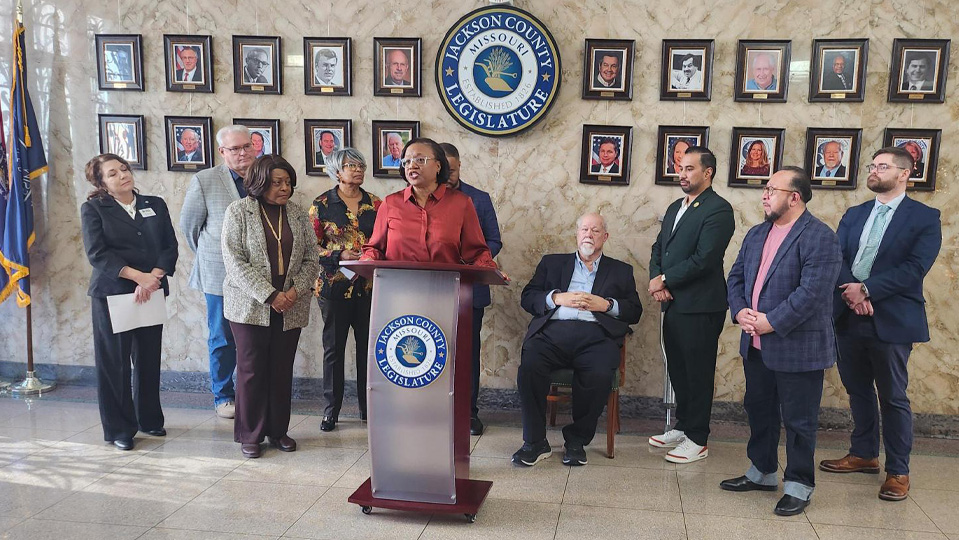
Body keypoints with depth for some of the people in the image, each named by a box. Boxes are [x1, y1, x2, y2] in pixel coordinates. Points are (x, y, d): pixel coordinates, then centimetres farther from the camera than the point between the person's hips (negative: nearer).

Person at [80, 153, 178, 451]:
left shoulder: (155, 205, 11)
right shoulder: (93, 209, 1)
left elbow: (170, 247, 4)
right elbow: (97, 253, -10)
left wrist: (154, 277, -13)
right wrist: (139, 276, -18)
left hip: (151, 293, 3)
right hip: (111, 293, -3)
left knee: (149, 359, 9)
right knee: (114, 362, 2)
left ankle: (149, 419, 25)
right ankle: (119, 429, 13)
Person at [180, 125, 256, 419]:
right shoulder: (204, 181, -2)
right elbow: (188, 225, 7)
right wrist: (208, 255, 12)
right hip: (221, 274, -2)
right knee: (222, 340, 8)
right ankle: (223, 397, 22)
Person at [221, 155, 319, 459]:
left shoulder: (298, 215, 8)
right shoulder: (238, 212, -3)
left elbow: (311, 259, 7)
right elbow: (235, 261, -10)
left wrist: (296, 291, -9)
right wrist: (270, 295, -16)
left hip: (290, 307, 3)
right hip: (251, 305, -3)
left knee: (282, 370, 9)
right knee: (251, 370, 3)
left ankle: (278, 431, 22)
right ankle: (250, 435, 16)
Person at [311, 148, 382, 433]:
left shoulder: (375, 204, 8)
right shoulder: (321, 204, 1)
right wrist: (339, 256, -14)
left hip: (369, 285, 2)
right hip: (334, 286, -2)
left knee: (368, 346, 5)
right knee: (333, 347, 5)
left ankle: (368, 406, 18)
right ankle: (331, 409, 16)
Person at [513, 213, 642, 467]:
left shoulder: (620, 271, 26)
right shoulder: (552, 263, 27)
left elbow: (635, 312, 16)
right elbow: (527, 298, 15)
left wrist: (606, 304, -2)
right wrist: (557, 297, -2)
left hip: (596, 334, 0)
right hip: (553, 331, 1)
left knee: (600, 375, -33)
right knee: (529, 366, -31)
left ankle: (577, 440, -11)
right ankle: (535, 442, -16)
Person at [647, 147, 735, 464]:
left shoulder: (718, 209, -12)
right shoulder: (675, 208, 16)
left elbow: (703, 259, -20)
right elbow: (658, 248, 15)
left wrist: (664, 279, -13)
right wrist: (657, 281, -3)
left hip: (700, 307, -8)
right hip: (673, 304, 8)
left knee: (698, 374, 2)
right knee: (678, 371, 16)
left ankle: (697, 441, 13)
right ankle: (682, 427, 31)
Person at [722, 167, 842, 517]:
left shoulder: (820, 237, -14)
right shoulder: (756, 235, 12)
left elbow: (812, 292, -23)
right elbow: (736, 277, 12)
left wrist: (771, 323, -20)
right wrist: (739, 311, -6)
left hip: (798, 347, -8)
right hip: (756, 345, 8)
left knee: (798, 419, 5)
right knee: (758, 410, 19)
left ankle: (798, 485, 20)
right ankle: (762, 472, 35)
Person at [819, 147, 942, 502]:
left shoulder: (925, 218, -3)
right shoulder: (854, 215, 12)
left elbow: (915, 267, -15)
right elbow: (836, 257, 1)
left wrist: (866, 289, -20)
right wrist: (850, 291, -17)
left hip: (891, 320, -5)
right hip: (849, 316, 5)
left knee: (893, 397, 3)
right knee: (858, 390, 16)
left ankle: (898, 471, 16)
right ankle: (864, 455, 32)